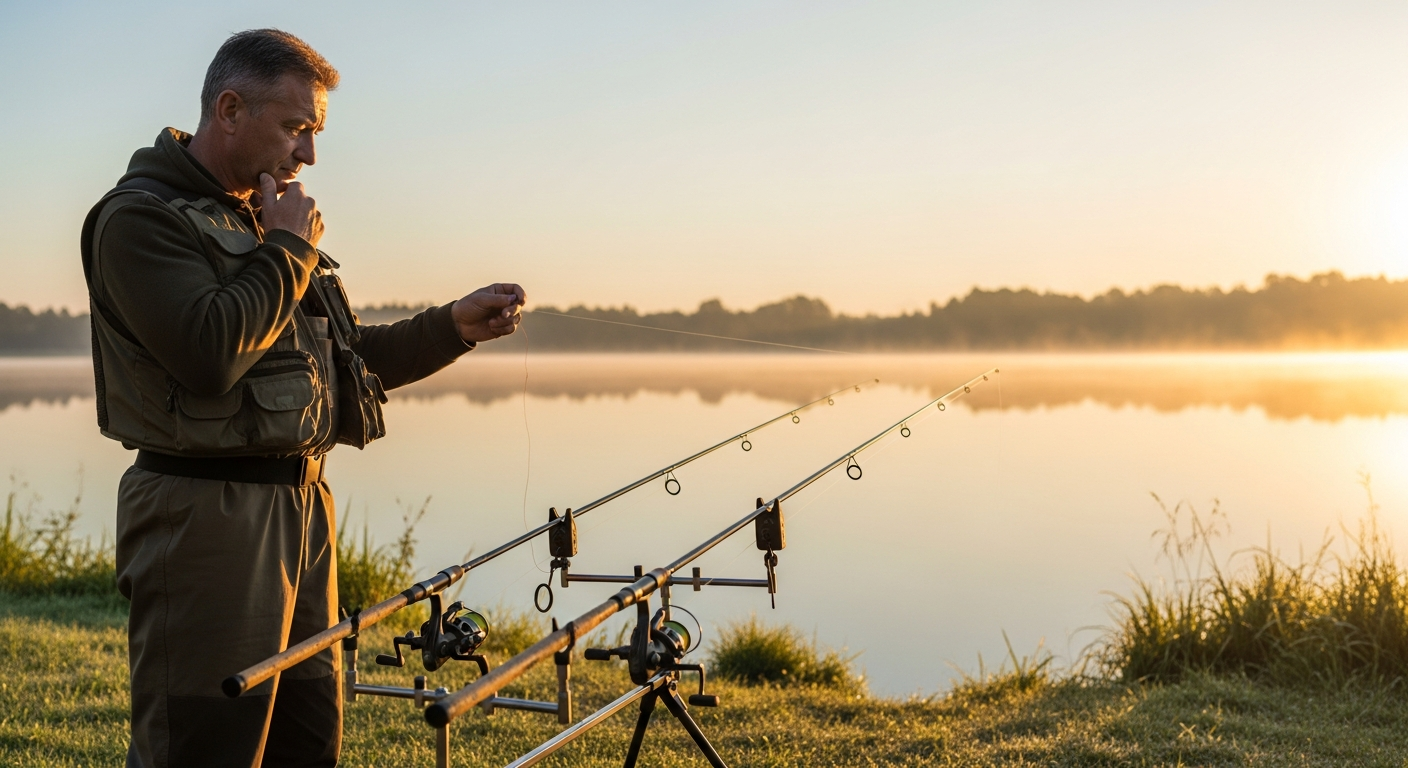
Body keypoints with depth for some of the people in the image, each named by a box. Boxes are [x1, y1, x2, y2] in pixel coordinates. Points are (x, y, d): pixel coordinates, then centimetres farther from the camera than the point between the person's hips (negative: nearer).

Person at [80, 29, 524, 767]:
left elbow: (345, 360, 23)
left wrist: (455, 326, 11)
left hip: (301, 508, 9)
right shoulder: (140, 217, -9)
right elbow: (210, 354, -25)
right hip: (207, 516, -9)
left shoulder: (263, 218, 18)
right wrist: (289, 251, -11)